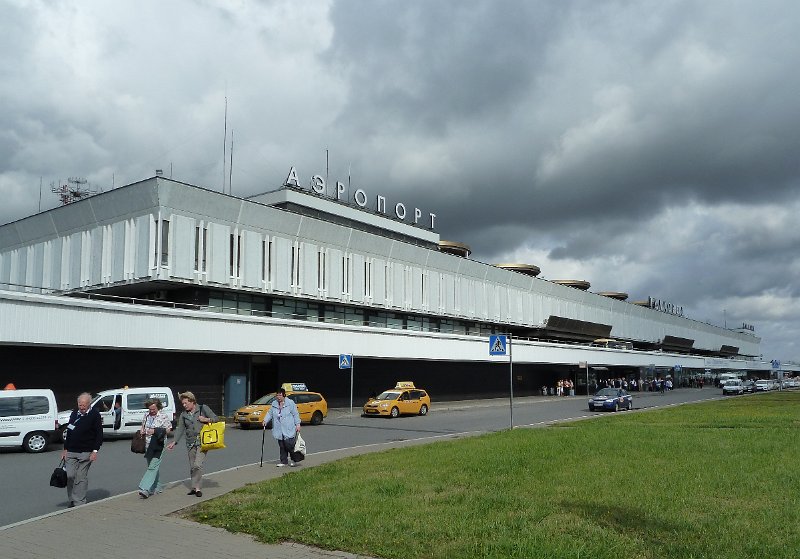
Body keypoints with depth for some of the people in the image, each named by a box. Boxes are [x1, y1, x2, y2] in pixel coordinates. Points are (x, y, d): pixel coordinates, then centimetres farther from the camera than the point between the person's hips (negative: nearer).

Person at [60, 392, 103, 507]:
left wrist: (95, 451, -11)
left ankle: (80, 502, 6)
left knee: (81, 478, -1)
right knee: (70, 476, 0)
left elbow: (99, 434, -5)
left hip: (86, 453, -4)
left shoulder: (94, 415, -4)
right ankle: (71, 500, 15)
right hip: (71, 452, 4)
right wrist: (65, 449, 15)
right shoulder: (74, 413, 11)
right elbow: (68, 432, 18)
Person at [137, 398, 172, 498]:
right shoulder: (146, 416, 11)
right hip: (147, 446, 7)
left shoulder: (164, 416, -6)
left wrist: (155, 431, -17)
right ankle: (156, 488, 25)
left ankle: (145, 489, -19)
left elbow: (168, 429, -7)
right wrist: (142, 431, 2)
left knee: (152, 467, -13)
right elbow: (143, 426, 25)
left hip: (158, 446, -7)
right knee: (151, 467, 13)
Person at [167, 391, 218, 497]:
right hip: (190, 443, 5)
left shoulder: (203, 408, 0)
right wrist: (174, 442, -2)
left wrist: (206, 419, -14)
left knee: (197, 465, -16)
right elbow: (180, 429, 8)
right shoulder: (184, 415, 11)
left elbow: (216, 419, 3)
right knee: (192, 467, 8)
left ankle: (196, 487, -8)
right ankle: (195, 487, 20)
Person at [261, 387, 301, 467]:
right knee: (281, 446, 7)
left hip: (289, 430, -5)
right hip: (279, 430, 5)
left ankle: (293, 459, 12)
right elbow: (270, 413, 15)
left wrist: (297, 424, -8)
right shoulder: (274, 404, 12)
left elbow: (295, 414, -3)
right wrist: (266, 420, -3)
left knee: (289, 444, -10)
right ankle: (283, 461, 17)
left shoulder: (290, 403, -2)